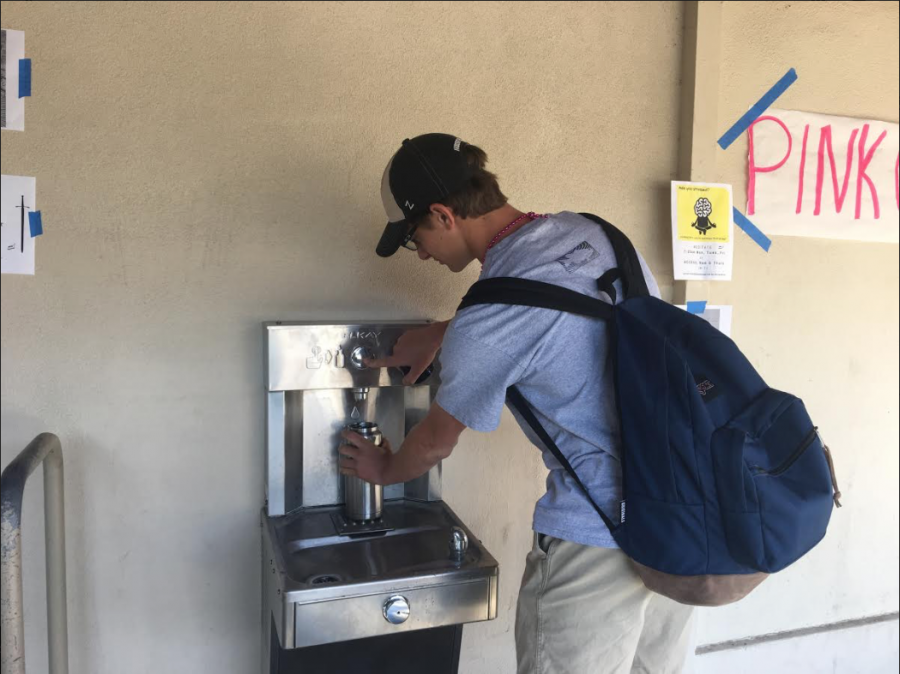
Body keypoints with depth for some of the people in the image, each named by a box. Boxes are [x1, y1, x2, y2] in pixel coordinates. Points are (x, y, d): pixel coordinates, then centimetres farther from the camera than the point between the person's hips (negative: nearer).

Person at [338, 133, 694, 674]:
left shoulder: (486, 322, -20)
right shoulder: (593, 232, 1)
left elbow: (435, 446, -2)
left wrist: (385, 471, 19)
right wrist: (440, 335, 20)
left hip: (599, 538, -8)